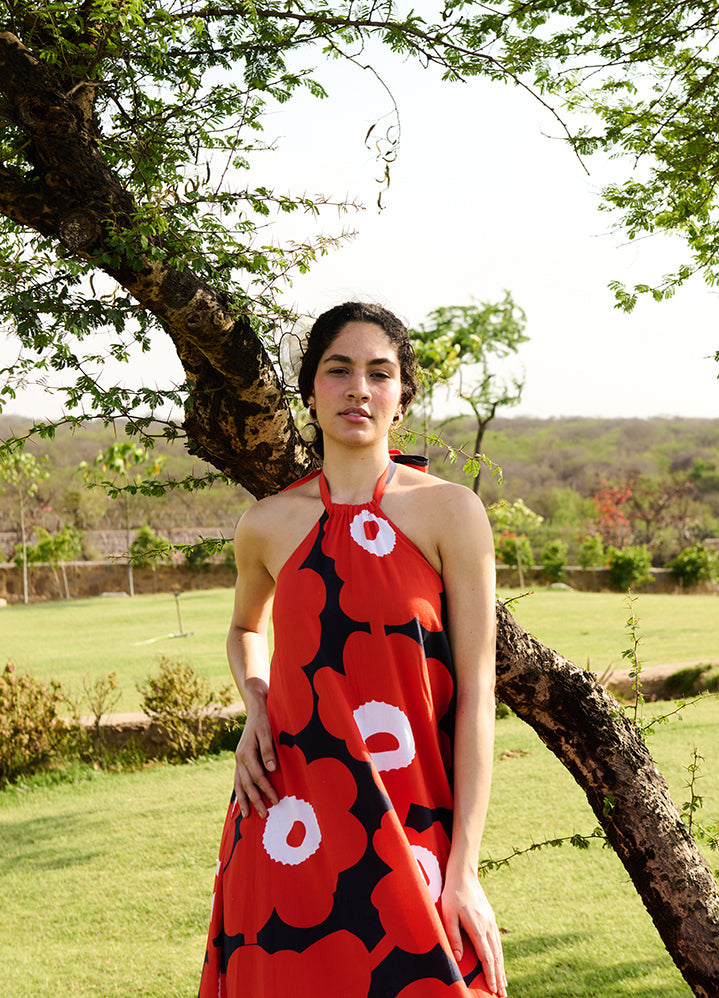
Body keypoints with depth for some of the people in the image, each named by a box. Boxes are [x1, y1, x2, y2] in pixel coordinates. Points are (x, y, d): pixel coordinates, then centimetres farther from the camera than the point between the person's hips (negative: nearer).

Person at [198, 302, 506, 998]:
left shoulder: (450, 513, -4)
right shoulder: (268, 525, 4)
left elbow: (475, 693, -6)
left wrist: (464, 868, -10)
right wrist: (255, 707, 6)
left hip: (412, 833, -2)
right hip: (291, 829, 2)